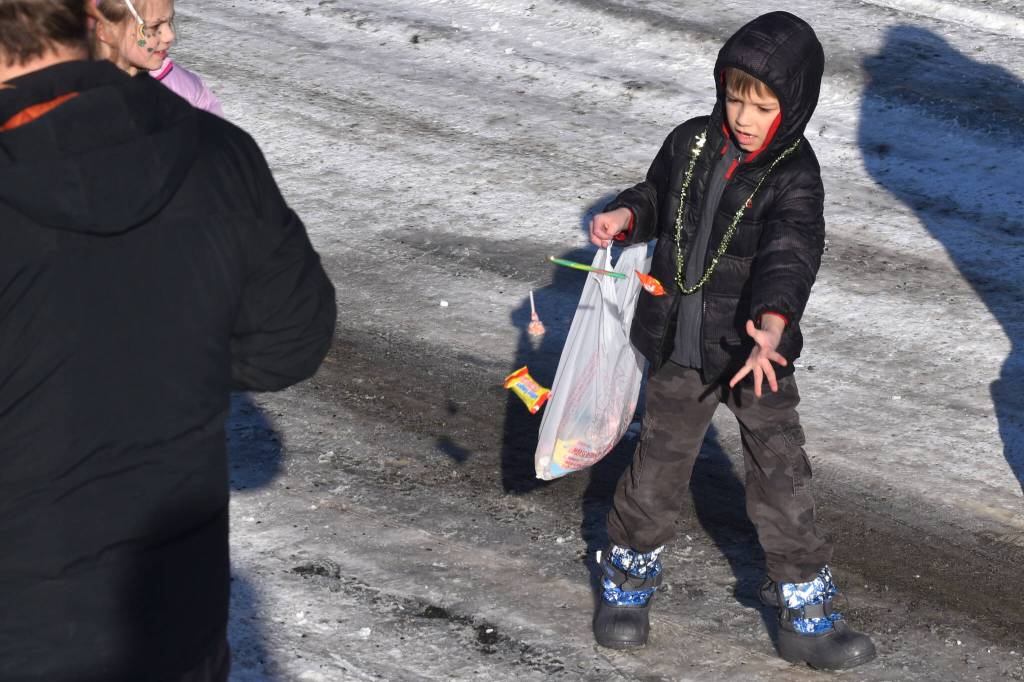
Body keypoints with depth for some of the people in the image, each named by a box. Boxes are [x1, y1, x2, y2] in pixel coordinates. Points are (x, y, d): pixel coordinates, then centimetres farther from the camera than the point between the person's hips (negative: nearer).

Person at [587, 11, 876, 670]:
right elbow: (658, 195, 19)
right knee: (659, 465, 14)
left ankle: (806, 612, 13)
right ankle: (629, 578, 35)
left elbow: (790, 254, -32)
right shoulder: (692, 144, -2)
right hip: (680, 350, 3)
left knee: (782, 474, 1)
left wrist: (771, 326, -48)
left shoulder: (794, 178, -16)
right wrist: (627, 216, -3)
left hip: (754, 353, -3)